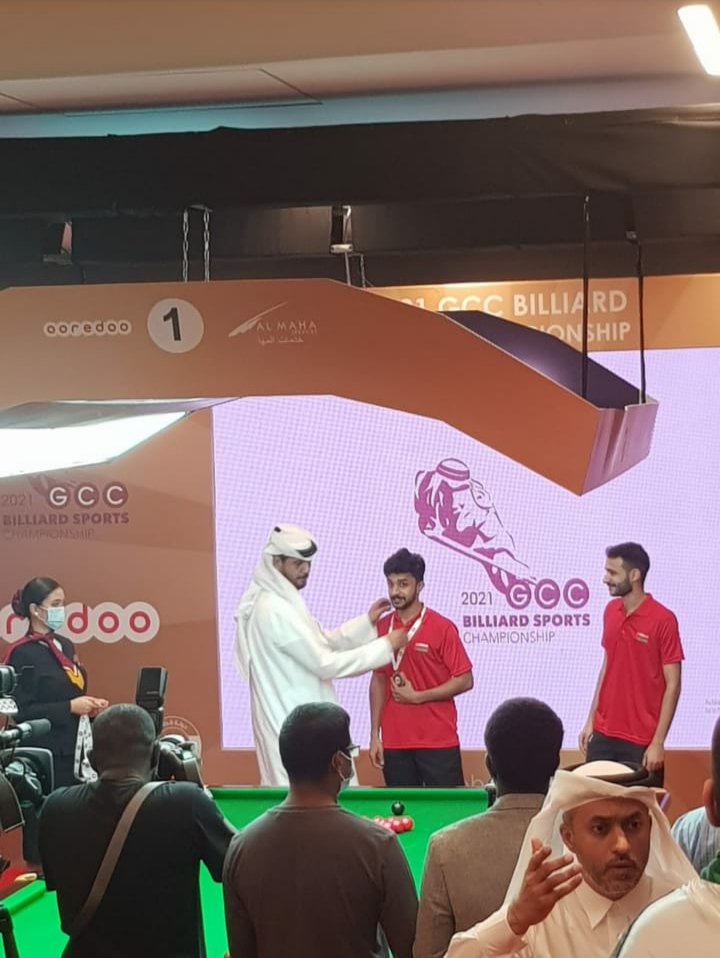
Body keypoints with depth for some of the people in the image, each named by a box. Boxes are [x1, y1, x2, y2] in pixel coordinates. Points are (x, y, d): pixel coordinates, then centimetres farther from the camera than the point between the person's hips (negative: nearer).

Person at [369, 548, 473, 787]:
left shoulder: (442, 628, -6)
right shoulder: (381, 628, 7)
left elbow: (464, 680, -6)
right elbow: (378, 680, 13)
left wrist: (417, 696, -13)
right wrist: (374, 734, 8)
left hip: (438, 743, -4)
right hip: (394, 743, 4)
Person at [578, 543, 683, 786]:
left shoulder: (663, 620, -12)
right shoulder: (611, 611, 5)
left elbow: (672, 685, -10)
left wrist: (658, 742, -13)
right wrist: (591, 720, 11)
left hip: (641, 741, -5)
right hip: (603, 735, 5)